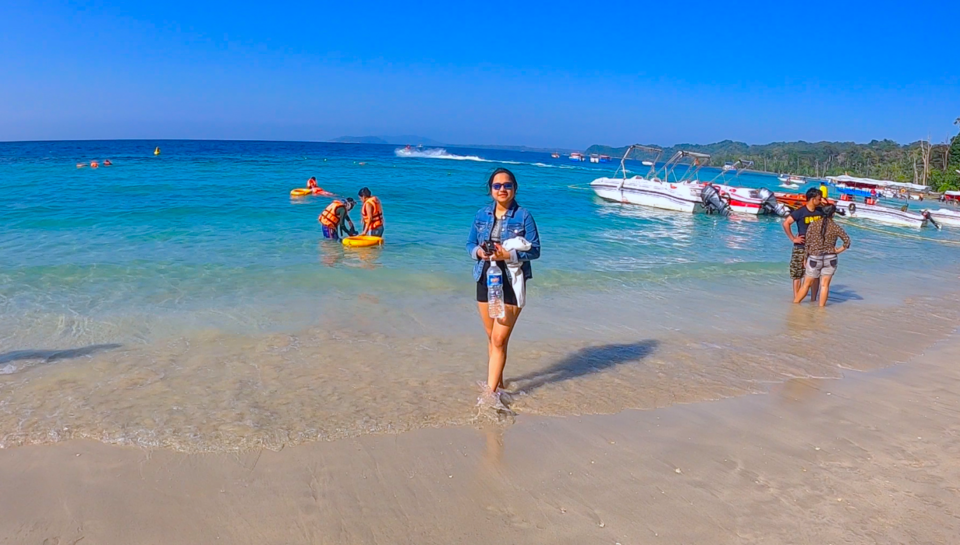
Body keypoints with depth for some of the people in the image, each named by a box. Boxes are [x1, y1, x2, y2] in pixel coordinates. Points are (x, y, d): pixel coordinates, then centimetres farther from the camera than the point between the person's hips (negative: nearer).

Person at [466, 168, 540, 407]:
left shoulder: (523, 216, -7)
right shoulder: (482, 215, 6)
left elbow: (534, 250, -8)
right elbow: (470, 244, 11)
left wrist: (508, 255, -22)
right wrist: (479, 251, -12)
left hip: (511, 283, -4)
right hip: (485, 280, 5)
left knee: (499, 340, -7)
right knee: (492, 338, 15)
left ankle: (491, 391, -1)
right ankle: (497, 381, 32)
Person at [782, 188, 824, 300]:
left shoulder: (820, 211, 5)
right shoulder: (800, 212, -11)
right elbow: (786, 223, -14)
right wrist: (793, 238, -13)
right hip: (801, 247, -5)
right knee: (798, 275, 1)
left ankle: (813, 299, 18)